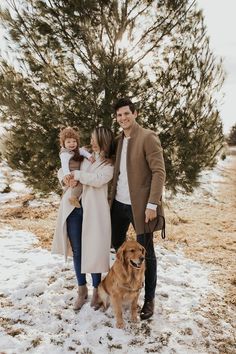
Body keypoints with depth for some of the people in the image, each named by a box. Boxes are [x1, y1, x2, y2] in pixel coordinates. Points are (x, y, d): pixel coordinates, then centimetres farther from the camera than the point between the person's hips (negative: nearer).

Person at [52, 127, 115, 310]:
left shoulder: (110, 164, 0)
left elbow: (98, 180, -18)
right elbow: (62, 170, 15)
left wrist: (76, 174, -10)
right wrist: (65, 177, -7)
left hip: (93, 211, -4)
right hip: (73, 208, 4)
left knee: (93, 250, 3)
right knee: (77, 250, 12)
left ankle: (96, 289, 25)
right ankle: (82, 289, 29)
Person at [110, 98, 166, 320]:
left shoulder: (148, 137, -10)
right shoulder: (117, 140, 11)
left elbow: (159, 172, -15)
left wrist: (152, 204, -20)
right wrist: (111, 197, 3)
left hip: (139, 205, -7)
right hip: (119, 203, 7)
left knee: (146, 252, 5)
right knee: (117, 244, 19)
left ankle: (149, 300, 21)